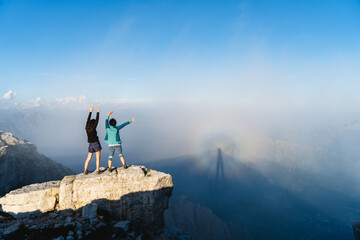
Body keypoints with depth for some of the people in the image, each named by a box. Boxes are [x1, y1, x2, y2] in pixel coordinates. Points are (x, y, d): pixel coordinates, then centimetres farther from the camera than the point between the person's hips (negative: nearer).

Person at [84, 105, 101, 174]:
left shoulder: (86, 128, 3)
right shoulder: (93, 128, -11)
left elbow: (88, 120, 12)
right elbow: (97, 120, -6)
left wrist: (90, 111, 17)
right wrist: (98, 112, 2)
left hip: (90, 145, 5)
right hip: (96, 144, -5)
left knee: (88, 158, 16)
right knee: (98, 158, 3)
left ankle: (85, 170, 18)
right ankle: (97, 170, 2)